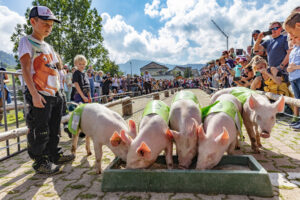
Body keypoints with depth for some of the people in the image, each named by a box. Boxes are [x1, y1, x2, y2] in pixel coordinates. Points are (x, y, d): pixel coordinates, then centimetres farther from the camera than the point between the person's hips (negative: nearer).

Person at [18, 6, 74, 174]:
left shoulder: (48, 46, 20)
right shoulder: (27, 42, -2)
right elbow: (26, 69, -12)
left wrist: (58, 92, 15)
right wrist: (34, 94, -21)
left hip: (54, 94, 8)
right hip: (40, 94, -7)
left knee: (54, 129, 14)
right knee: (40, 131, -1)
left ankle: (55, 155, 27)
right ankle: (40, 162, 14)